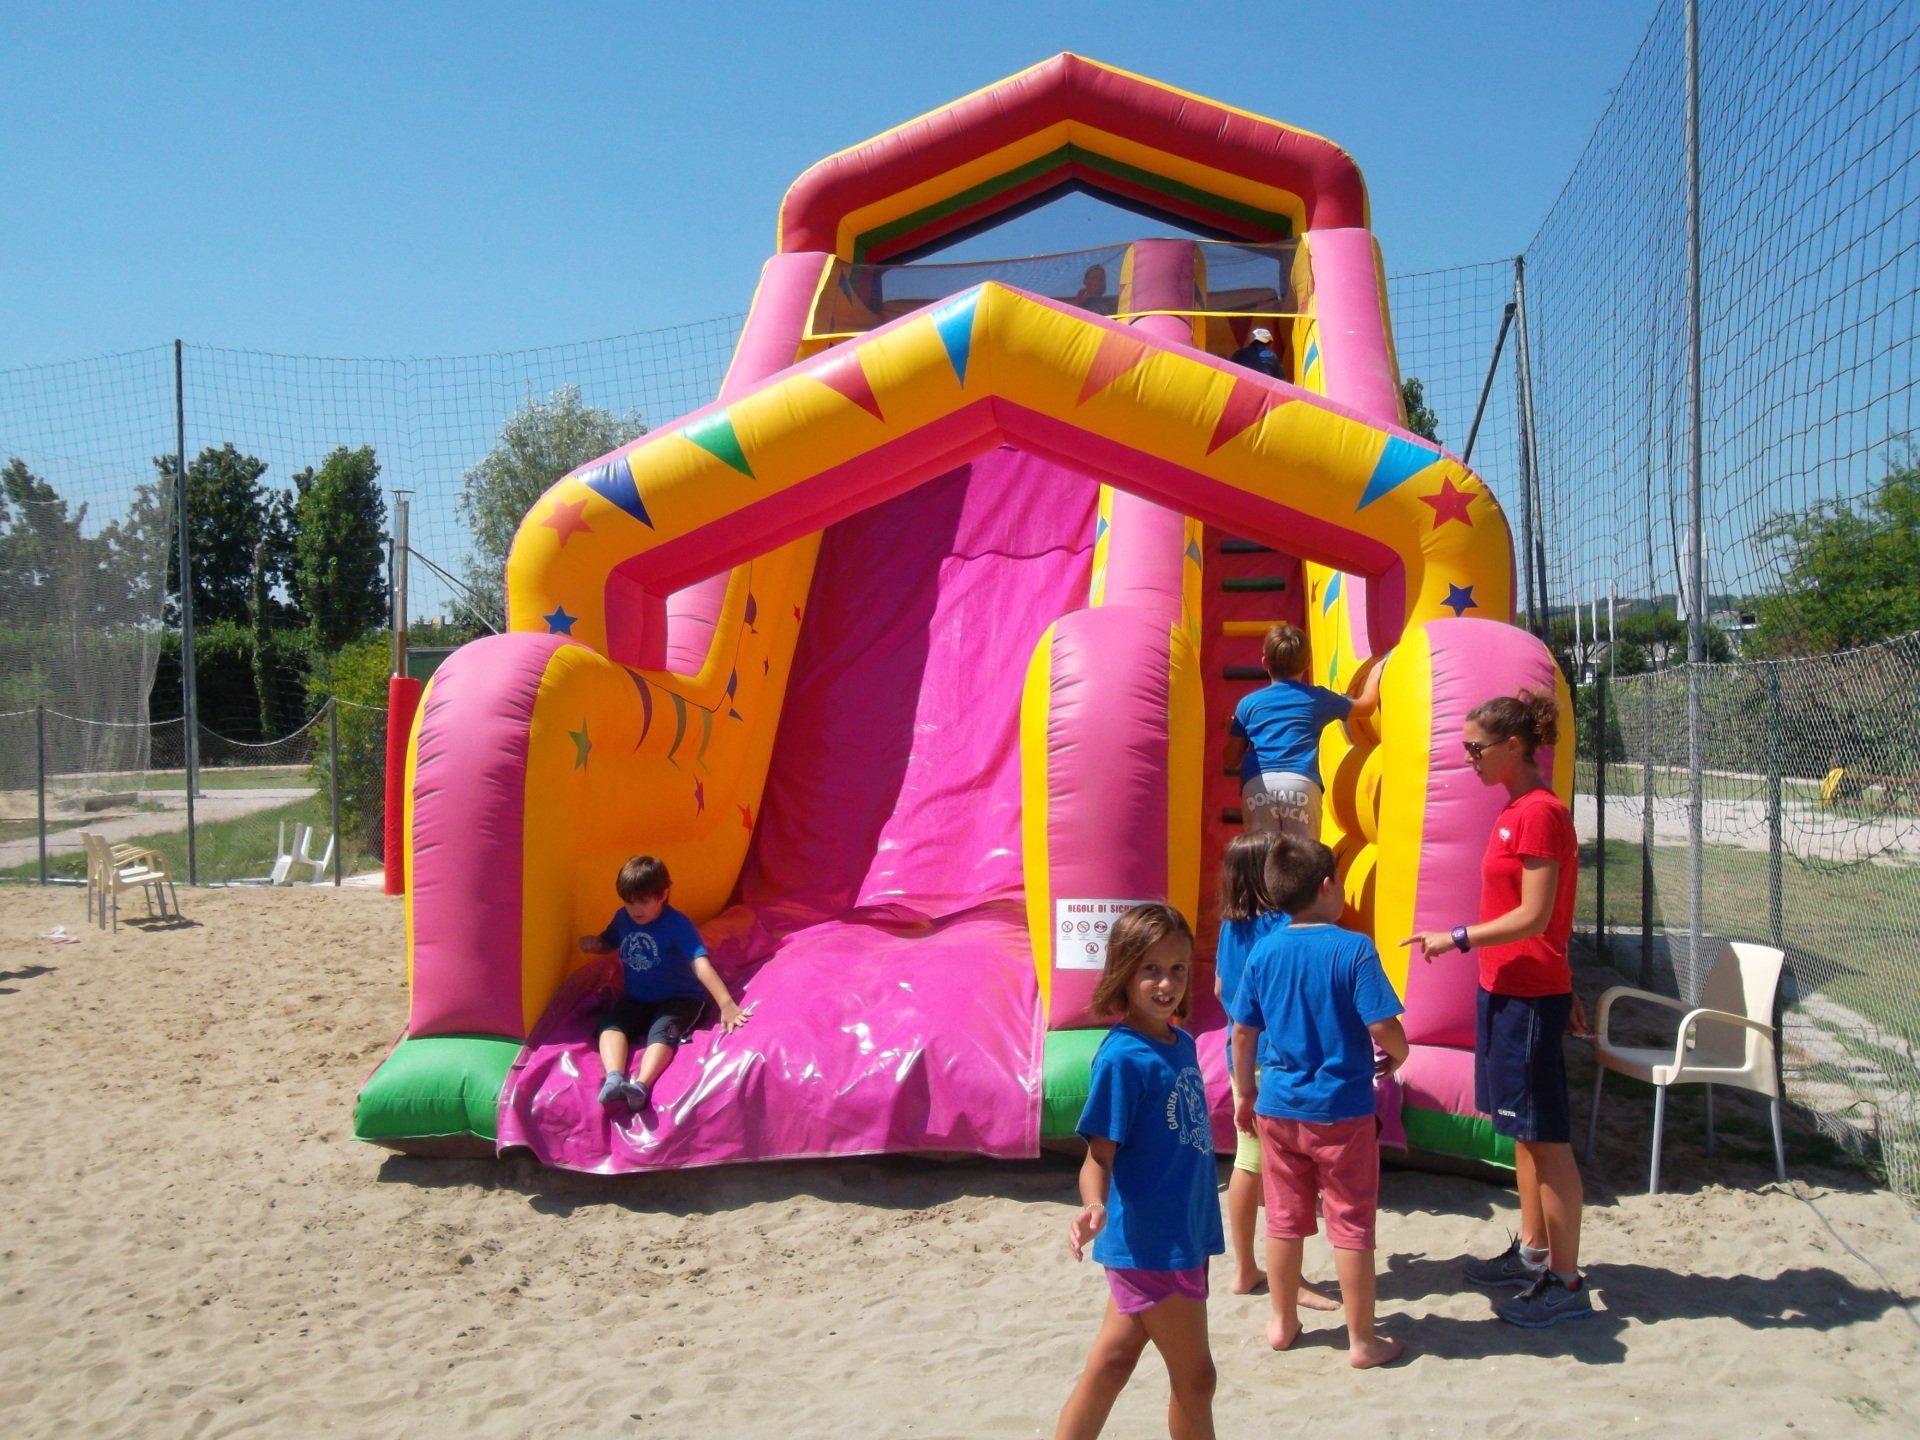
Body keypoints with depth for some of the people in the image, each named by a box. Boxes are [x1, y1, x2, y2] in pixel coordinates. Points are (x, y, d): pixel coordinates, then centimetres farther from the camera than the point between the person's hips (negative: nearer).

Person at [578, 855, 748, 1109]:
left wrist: (726, 1003, -42)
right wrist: (594, 944, -7)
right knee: (611, 1024, -24)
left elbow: (702, 965, -30)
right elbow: (609, 943, 20)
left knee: (662, 1032, -33)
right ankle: (614, 1079, -47)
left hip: (678, 998, -5)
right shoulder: (623, 918, -1)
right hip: (636, 998, 5)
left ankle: (641, 1086, -57)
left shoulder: (677, 925, -19)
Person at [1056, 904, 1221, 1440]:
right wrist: (1095, 1206, -37)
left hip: (1185, 1236, 7)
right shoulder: (1122, 1056, -20)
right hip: (1151, 1244, -7)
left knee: (1114, 1360, 16)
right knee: (1195, 1377, 8)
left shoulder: (1182, 1043, 4)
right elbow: (1100, 1153, -19)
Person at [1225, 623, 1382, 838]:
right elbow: (1367, 705, 35)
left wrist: (1232, 728, 40)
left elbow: (1231, 760, 19)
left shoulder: (1248, 703, 20)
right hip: (1301, 782, -1)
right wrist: (1374, 674, 54)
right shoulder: (1317, 699, 20)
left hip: (1256, 785, 1)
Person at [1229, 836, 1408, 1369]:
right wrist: (1397, 1055, 5)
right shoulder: (1353, 950, -15)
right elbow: (1383, 1026, -17)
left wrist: (1245, 1092, 16)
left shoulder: (1264, 952, -2)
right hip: (1342, 1108, -4)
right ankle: (1362, 1339, 17)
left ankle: (1283, 1322, 29)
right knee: (1351, 1224, 7)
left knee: (1285, 1218, 16)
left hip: (1278, 1106, 4)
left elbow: (1243, 1031, 4)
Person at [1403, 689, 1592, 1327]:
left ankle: (1566, 1282, 7)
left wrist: (1457, 938, -17)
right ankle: (1532, 1251, 30)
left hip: (1529, 996, -10)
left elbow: (1534, 917, -21)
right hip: (1508, 989, 10)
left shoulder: (1540, 812, -17)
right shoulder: (1518, 809, 12)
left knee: (1546, 1137, -2)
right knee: (1522, 1130, 18)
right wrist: (1563, 992, 20)